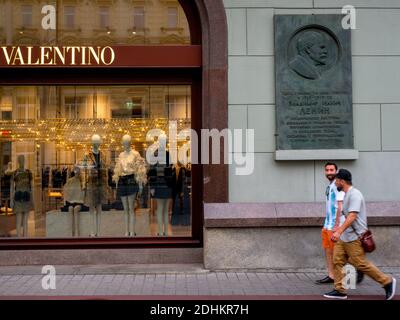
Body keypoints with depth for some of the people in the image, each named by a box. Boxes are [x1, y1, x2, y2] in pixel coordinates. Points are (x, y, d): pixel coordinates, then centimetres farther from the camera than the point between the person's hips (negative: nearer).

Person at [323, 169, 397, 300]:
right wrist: (339, 230, 28)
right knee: (337, 261, 4)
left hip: (354, 237, -9)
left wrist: (339, 231, -35)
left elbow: (352, 216, -28)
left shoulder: (355, 194, -17)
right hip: (344, 236, 9)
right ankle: (340, 290, 10)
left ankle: (387, 282, 12)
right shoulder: (347, 195, 13)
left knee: (361, 264, -4)